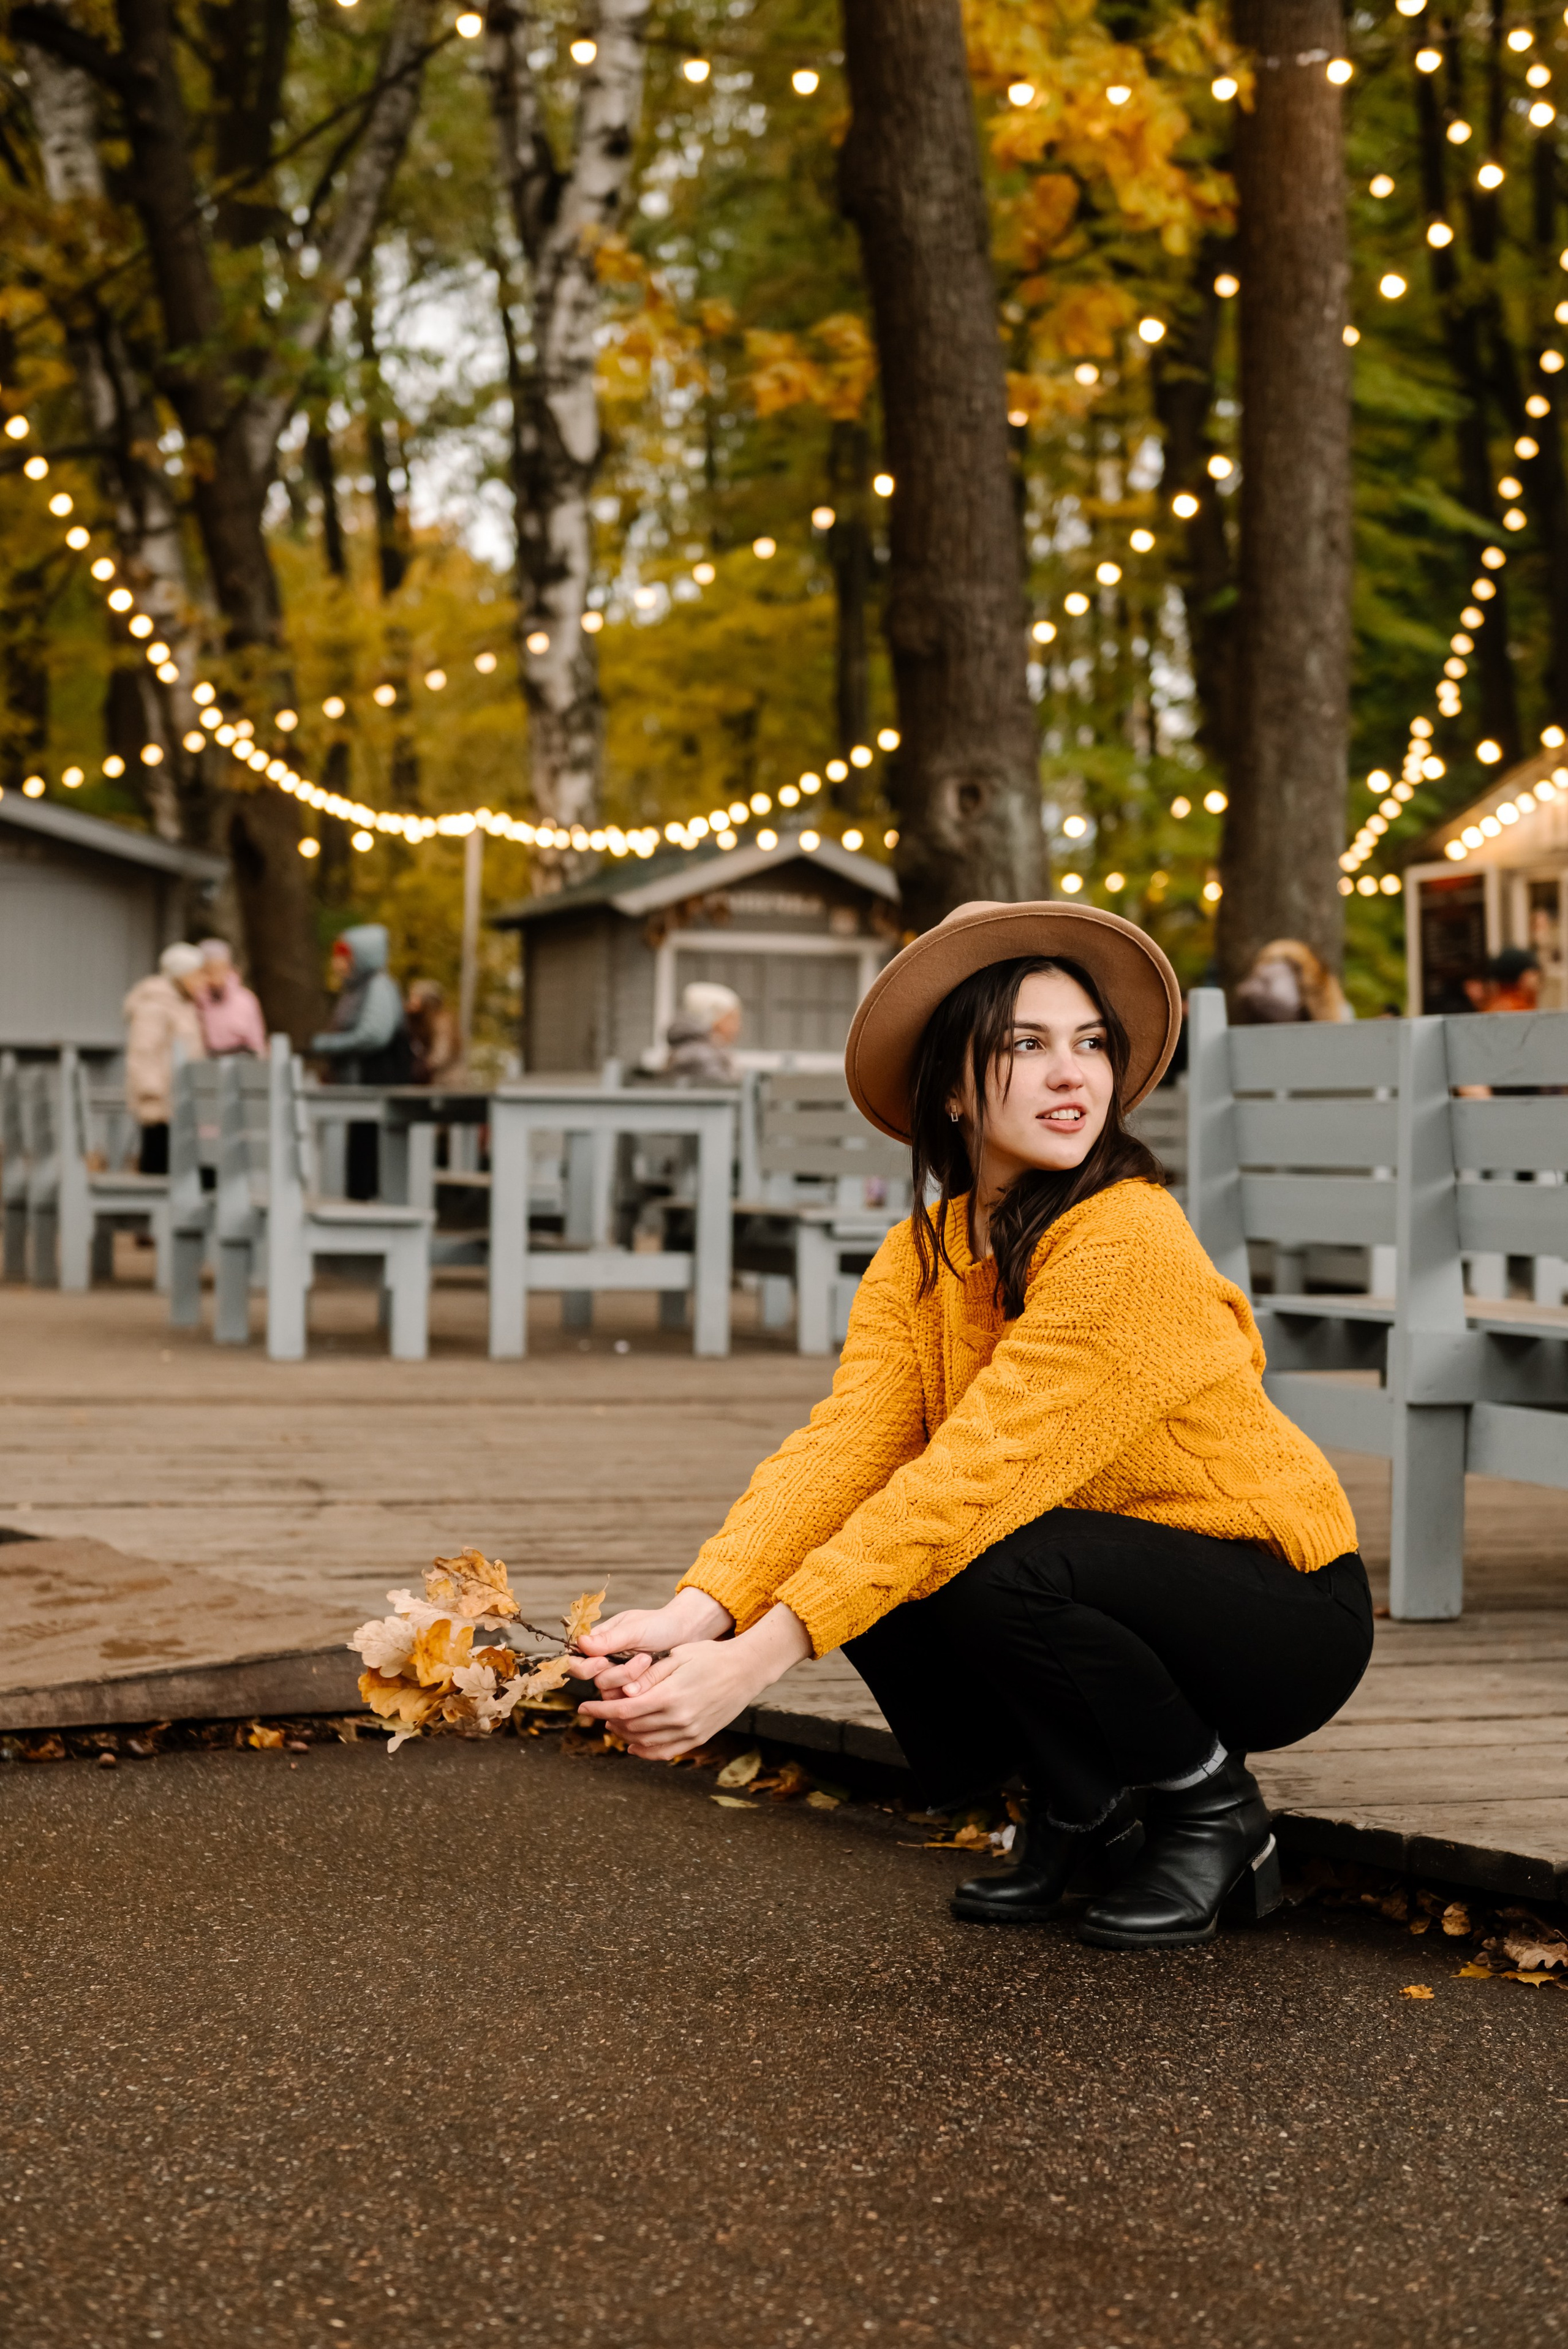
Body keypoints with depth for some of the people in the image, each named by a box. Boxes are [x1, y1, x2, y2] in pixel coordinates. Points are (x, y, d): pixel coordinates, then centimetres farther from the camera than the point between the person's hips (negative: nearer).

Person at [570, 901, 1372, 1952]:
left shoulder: (1130, 1239, -26)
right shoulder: (920, 1255, -3)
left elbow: (971, 1479, -33)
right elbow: (839, 1446, -18)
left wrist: (755, 1661, -39)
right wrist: (695, 1615, -36)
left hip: (1287, 1607, -6)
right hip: (1121, 1587, 6)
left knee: (998, 1562, -31)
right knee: (871, 1562, -16)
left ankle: (1214, 1812, -4)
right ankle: (1082, 1809, 7)